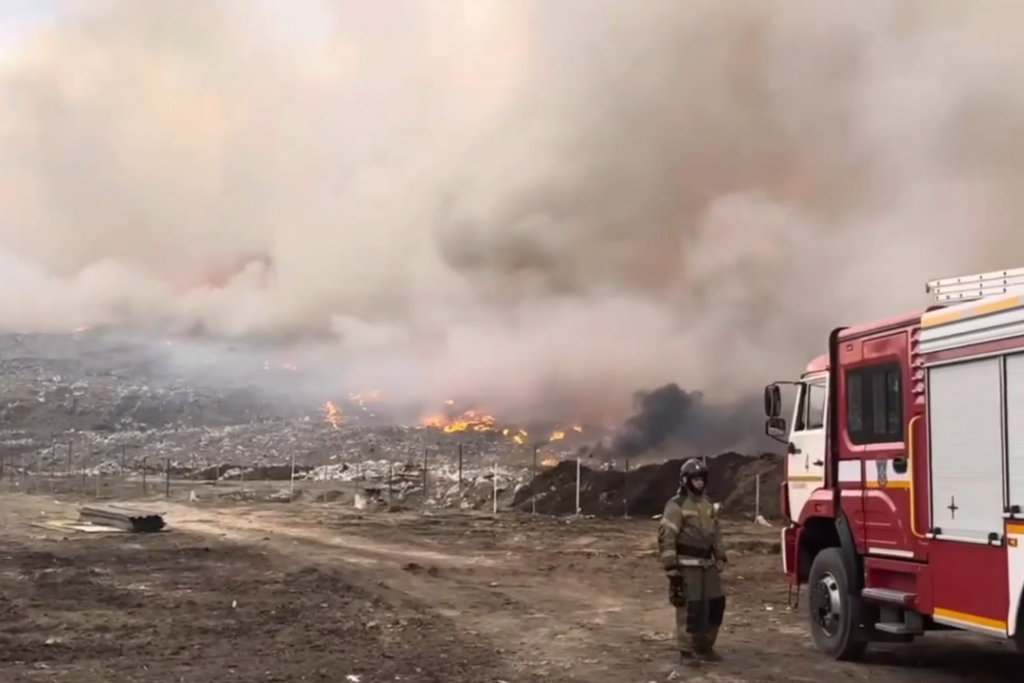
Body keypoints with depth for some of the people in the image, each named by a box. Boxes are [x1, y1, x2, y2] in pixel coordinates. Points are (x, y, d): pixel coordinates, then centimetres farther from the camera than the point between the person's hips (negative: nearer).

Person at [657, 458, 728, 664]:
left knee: (715, 604, 10)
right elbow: (666, 537, -16)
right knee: (690, 608, -7)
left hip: (707, 564, 8)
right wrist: (671, 567, -19)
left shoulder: (708, 504, 13)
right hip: (687, 565, -8)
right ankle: (687, 651, 3)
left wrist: (720, 558, 17)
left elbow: (716, 533, 23)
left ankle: (705, 647, 23)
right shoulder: (676, 505, -12)